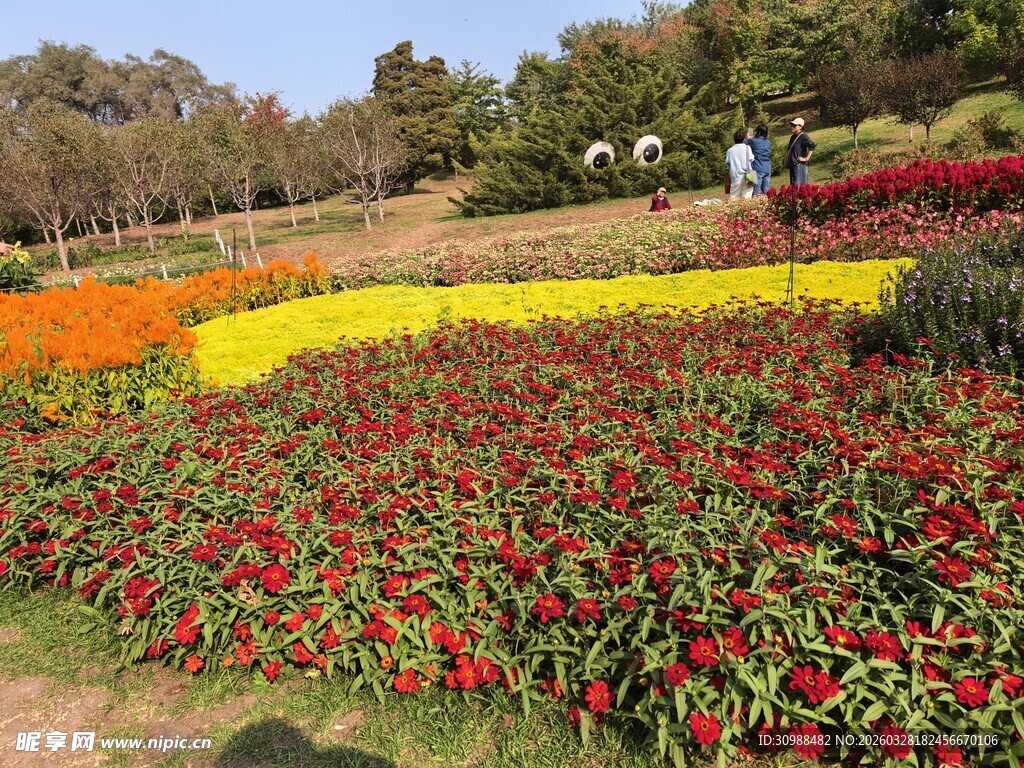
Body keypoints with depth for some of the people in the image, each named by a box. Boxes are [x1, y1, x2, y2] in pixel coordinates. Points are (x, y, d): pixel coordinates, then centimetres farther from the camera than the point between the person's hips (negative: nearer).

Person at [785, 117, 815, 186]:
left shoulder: (803, 136, -9)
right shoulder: (793, 137, 16)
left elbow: (812, 146, -21)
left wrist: (807, 158, -19)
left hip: (800, 164, -9)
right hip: (792, 164, 9)